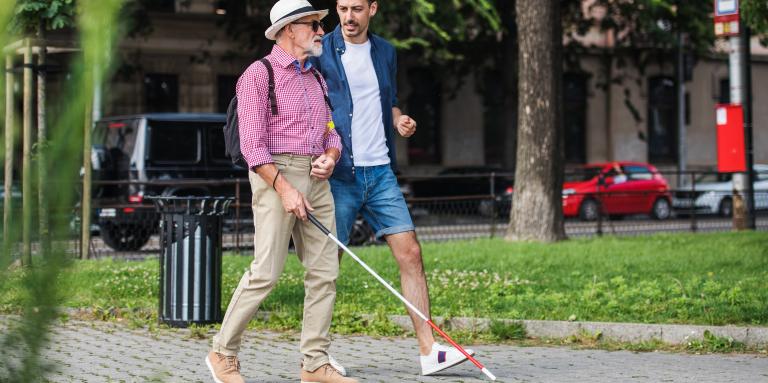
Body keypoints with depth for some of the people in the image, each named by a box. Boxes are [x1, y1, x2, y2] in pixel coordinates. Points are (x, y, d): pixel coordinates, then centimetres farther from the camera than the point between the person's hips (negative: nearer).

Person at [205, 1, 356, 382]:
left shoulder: (317, 78, 19)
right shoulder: (258, 75, -4)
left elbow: (331, 133, 22)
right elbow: (252, 144, -11)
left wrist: (329, 158, -1)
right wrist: (285, 189, -18)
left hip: (317, 179, 7)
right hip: (276, 175, -7)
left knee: (324, 272, 2)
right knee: (265, 273, -10)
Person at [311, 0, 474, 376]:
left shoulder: (385, 52, 13)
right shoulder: (320, 53, -4)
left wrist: (399, 120, 3)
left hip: (380, 172, 5)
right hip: (338, 174, -5)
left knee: (410, 254, -1)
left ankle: (428, 351, 2)